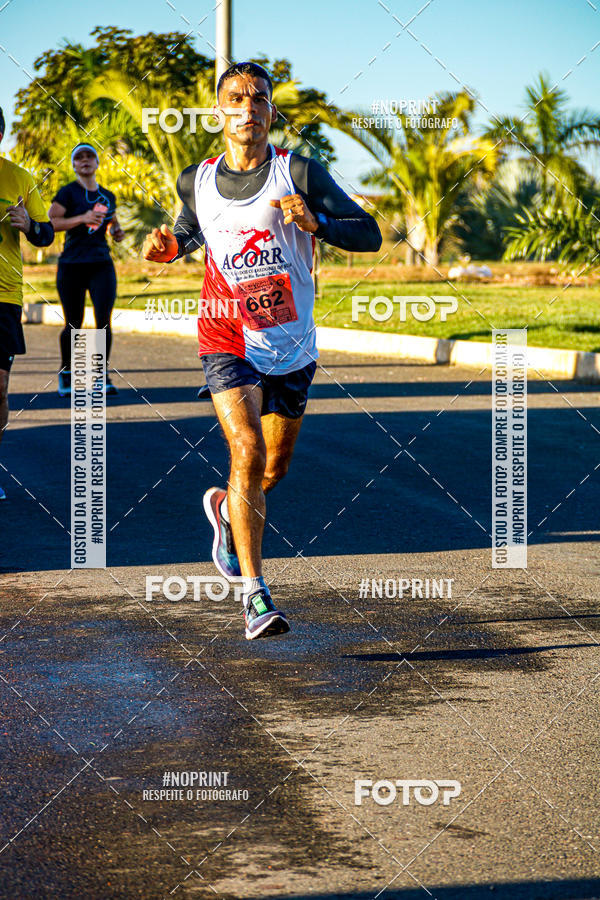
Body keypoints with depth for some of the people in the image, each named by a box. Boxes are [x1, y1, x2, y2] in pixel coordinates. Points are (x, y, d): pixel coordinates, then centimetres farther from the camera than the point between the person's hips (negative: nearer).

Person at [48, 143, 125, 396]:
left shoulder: (108, 196, 14)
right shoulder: (68, 192, -2)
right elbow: (50, 223, -14)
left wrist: (117, 231, 10)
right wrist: (82, 218, -23)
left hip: (101, 264, 3)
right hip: (71, 265, -3)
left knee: (104, 320, -11)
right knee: (73, 325, 4)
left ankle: (103, 375, -1)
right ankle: (66, 373, 24)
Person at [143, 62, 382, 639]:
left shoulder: (299, 174, -7)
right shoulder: (196, 181, 2)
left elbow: (369, 234, -7)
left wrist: (315, 222, -25)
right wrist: (169, 245, 0)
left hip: (292, 347, 1)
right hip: (227, 340, -1)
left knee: (274, 470, 12)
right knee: (248, 452, -20)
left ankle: (225, 508, 48)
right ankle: (254, 594, -16)